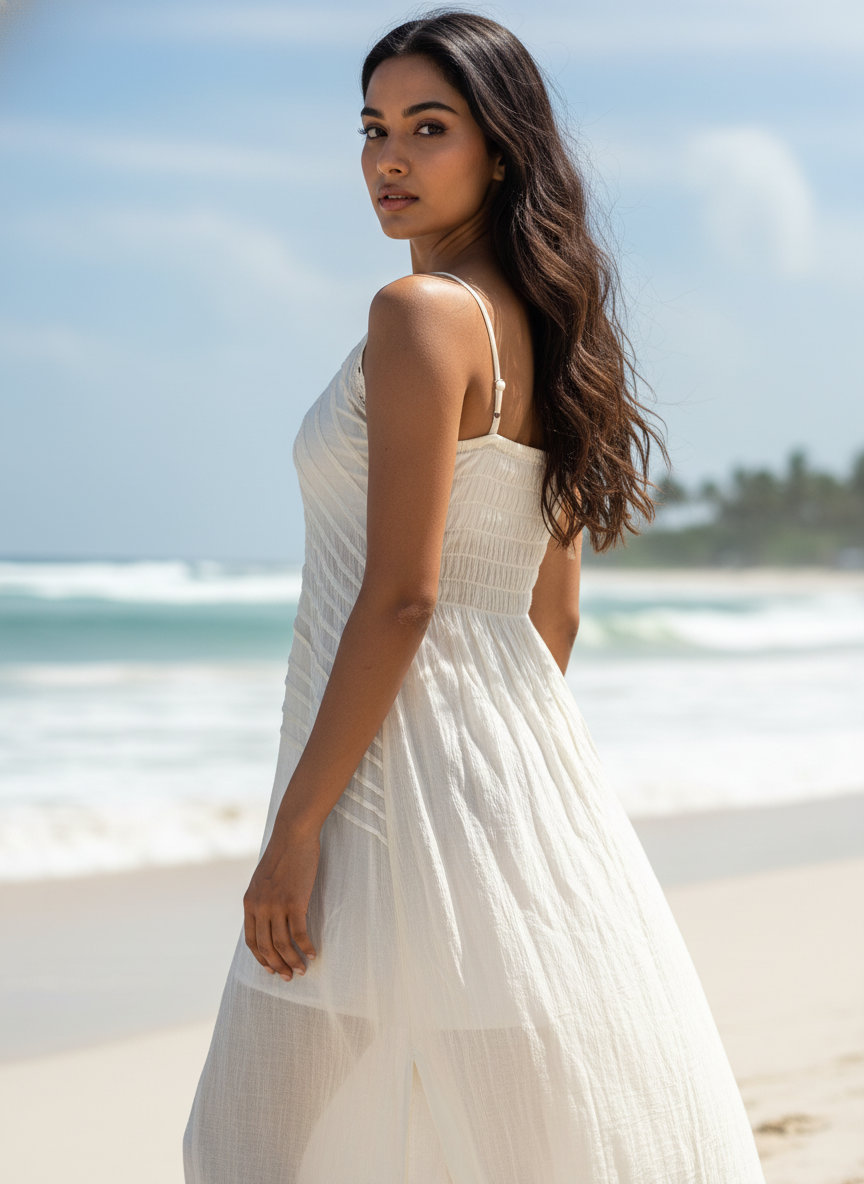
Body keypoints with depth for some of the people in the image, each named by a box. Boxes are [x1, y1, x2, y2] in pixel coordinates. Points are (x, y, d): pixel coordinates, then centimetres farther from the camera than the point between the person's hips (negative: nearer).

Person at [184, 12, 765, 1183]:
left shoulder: (423, 312, -14)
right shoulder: (539, 327, 13)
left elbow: (400, 599, -20)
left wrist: (296, 826, -18)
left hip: (401, 771, -9)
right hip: (527, 767, 9)